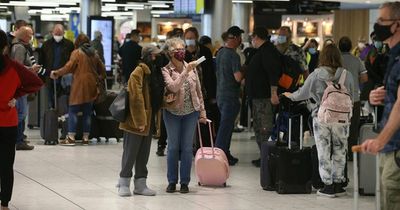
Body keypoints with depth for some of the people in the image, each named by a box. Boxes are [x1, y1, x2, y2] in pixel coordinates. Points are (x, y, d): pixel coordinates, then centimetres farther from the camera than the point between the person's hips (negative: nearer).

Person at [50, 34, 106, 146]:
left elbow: (69, 67, -13)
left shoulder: (77, 53, -4)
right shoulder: (94, 54, 13)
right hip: (91, 86, 6)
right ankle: (86, 138, 8)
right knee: (87, 113, 9)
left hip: (79, 86, -6)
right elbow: (102, 69, 17)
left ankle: (71, 137, -9)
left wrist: (56, 73, -4)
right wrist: (100, 78, 32)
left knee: (73, 111, -3)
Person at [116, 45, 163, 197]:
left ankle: (140, 184, 17)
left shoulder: (153, 72, 11)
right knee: (130, 153, 2)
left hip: (148, 121, 8)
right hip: (135, 121, -8)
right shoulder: (138, 72, -14)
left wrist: (148, 120, 7)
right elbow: (136, 99, -19)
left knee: (144, 154, 11)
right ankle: (124, 183, 12)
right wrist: (140, 121, -21)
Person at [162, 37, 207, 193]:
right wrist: (185, 72, -30)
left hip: (191, 112, 2)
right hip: (172, 112, -2)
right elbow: (173, 87, -25)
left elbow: (198, 91, 7)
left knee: (187, 148, 5)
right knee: (173, 147, 6)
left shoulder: (191, 68, 1)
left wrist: (202, 111, 6)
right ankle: (172, 181, 16)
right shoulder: (166, 70, -8)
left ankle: (185, 182, 12)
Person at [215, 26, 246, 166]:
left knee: (226, 125, 18)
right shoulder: (233, 55, -19)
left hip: (220, 94, 8)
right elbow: (238, 77, -26)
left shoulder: (220, 52, 8)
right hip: (230, 96, -8)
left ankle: (225, 153, 24)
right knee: (226, 127, -4)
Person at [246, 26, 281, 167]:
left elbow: (273, 72, -24)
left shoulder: (267, 51, -15)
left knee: (264, 129, -11)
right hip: (258, 96, 11)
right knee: (259, 128, 14)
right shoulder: (262, 51, 18)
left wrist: (273, 93, -29)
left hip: (265, 97, -11)